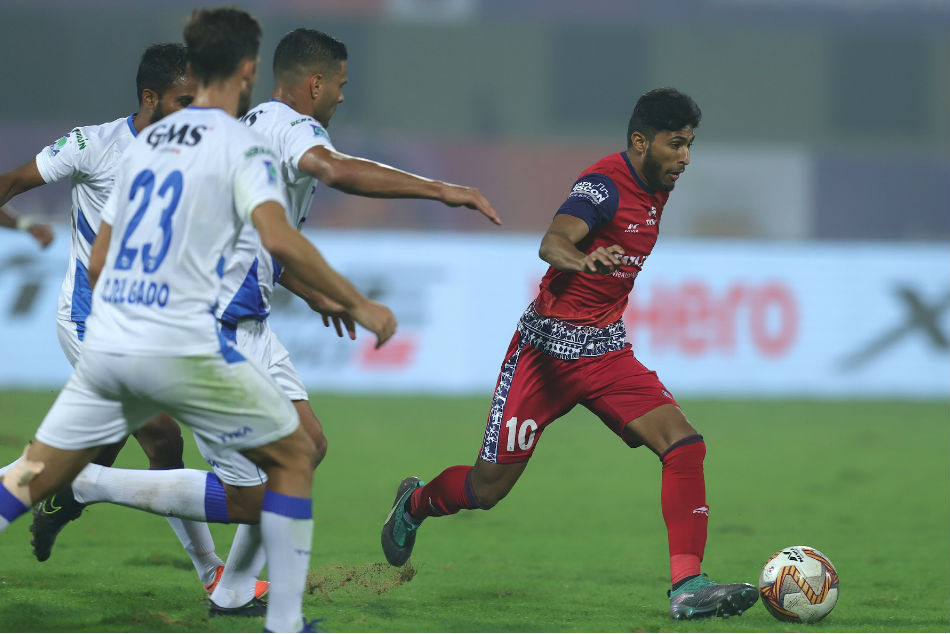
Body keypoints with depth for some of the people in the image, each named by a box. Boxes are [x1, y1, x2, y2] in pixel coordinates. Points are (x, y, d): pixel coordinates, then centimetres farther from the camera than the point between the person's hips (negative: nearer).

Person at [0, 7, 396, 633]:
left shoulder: (147, 140, 18)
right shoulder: (241, 144, -2)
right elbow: (279, 238, -20)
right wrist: (358, 305, -13)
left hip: (105, 343, 6)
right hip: (182, 343, -6)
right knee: (295, 455, 10)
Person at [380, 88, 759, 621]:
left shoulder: (656, 190, 8)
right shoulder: (604, 183, -17)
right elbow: (552, 243, -35)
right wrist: (583, 261, -53)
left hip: (607, 351, 7)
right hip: (548, 346, -7)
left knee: (684, 445, -16)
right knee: (488, 487, 3)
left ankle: (688, 587, -19)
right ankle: (416, 503, 37)